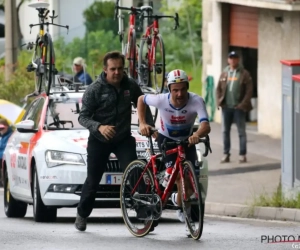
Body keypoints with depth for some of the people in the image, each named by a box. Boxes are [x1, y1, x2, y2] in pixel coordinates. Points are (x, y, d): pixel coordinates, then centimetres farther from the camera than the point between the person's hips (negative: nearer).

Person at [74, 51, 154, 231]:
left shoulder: (130, 86, -5)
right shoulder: (95, 90, -14)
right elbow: (83, 117, -15)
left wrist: (150, 126, -4)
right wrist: (99, 127, -33)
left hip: (124, 139, 1)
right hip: (99, 140, -1)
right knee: (93, 181, 8)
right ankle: (82, 215, 29)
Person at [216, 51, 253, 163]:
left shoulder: (244, 74, -2)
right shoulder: (224, 74, 10)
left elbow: (249, 90, -6)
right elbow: (218, 88, 12)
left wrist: (243, 104, -14)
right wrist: (219, 101, -2)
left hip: (238, 108, -4)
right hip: (226, 107, 4)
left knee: (241, 132, 1)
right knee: (225, 131, 5)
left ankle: (242, 154, 6)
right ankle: (226, 154, 11)